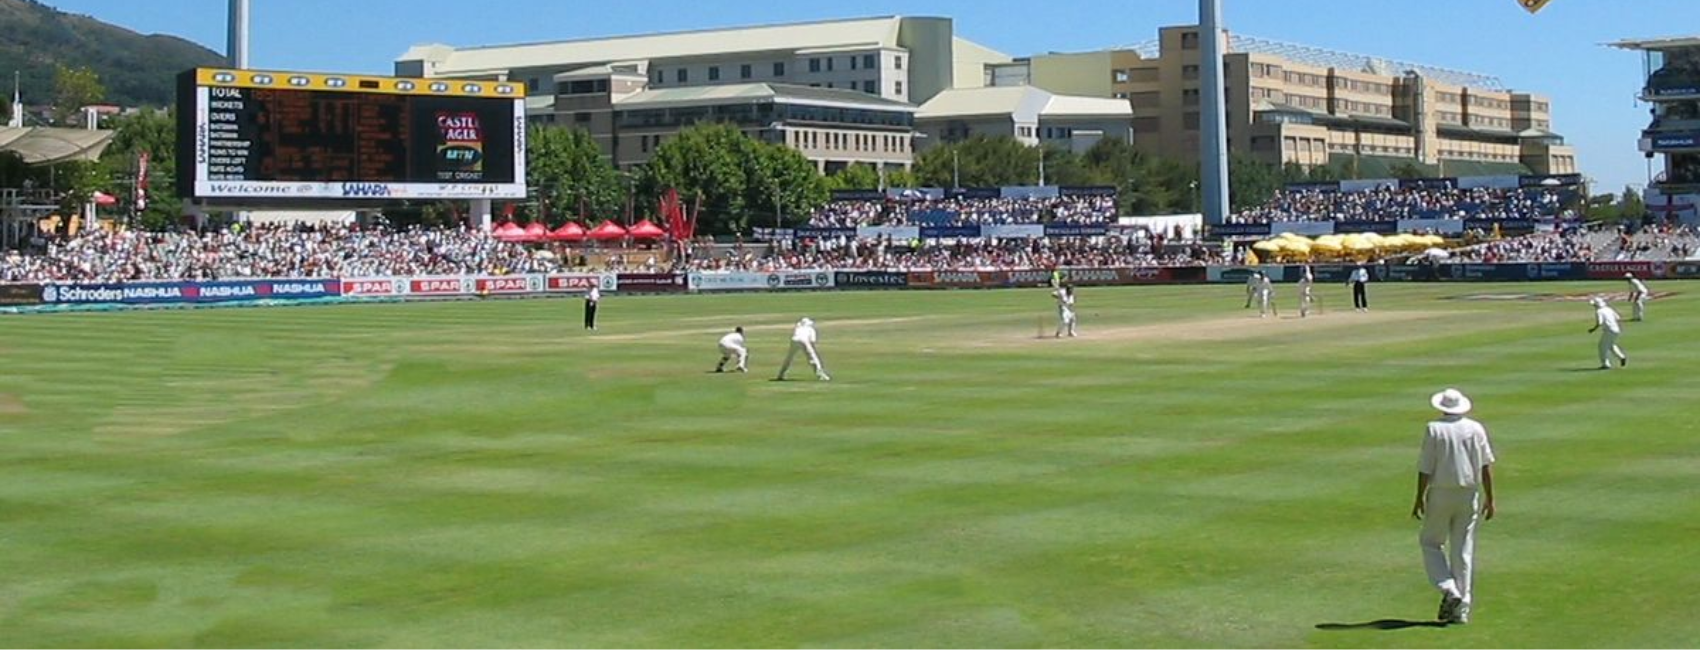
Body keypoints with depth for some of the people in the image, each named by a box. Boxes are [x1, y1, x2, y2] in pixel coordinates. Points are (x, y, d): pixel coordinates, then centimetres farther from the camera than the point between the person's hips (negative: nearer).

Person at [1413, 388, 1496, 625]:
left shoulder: (1434, 429, -8)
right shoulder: (1476, 429, 2)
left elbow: (1425, 468, -9)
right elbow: (1486, 466, 2)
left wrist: (1419, 498, -3)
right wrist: (1489, 498, 7)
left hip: (1441, 494, -3)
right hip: (1469, 493, 3)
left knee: (1430, 542, 12)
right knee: (1463, 550, 7)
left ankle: (1448, 589, -8)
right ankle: (1461, 609, 6)